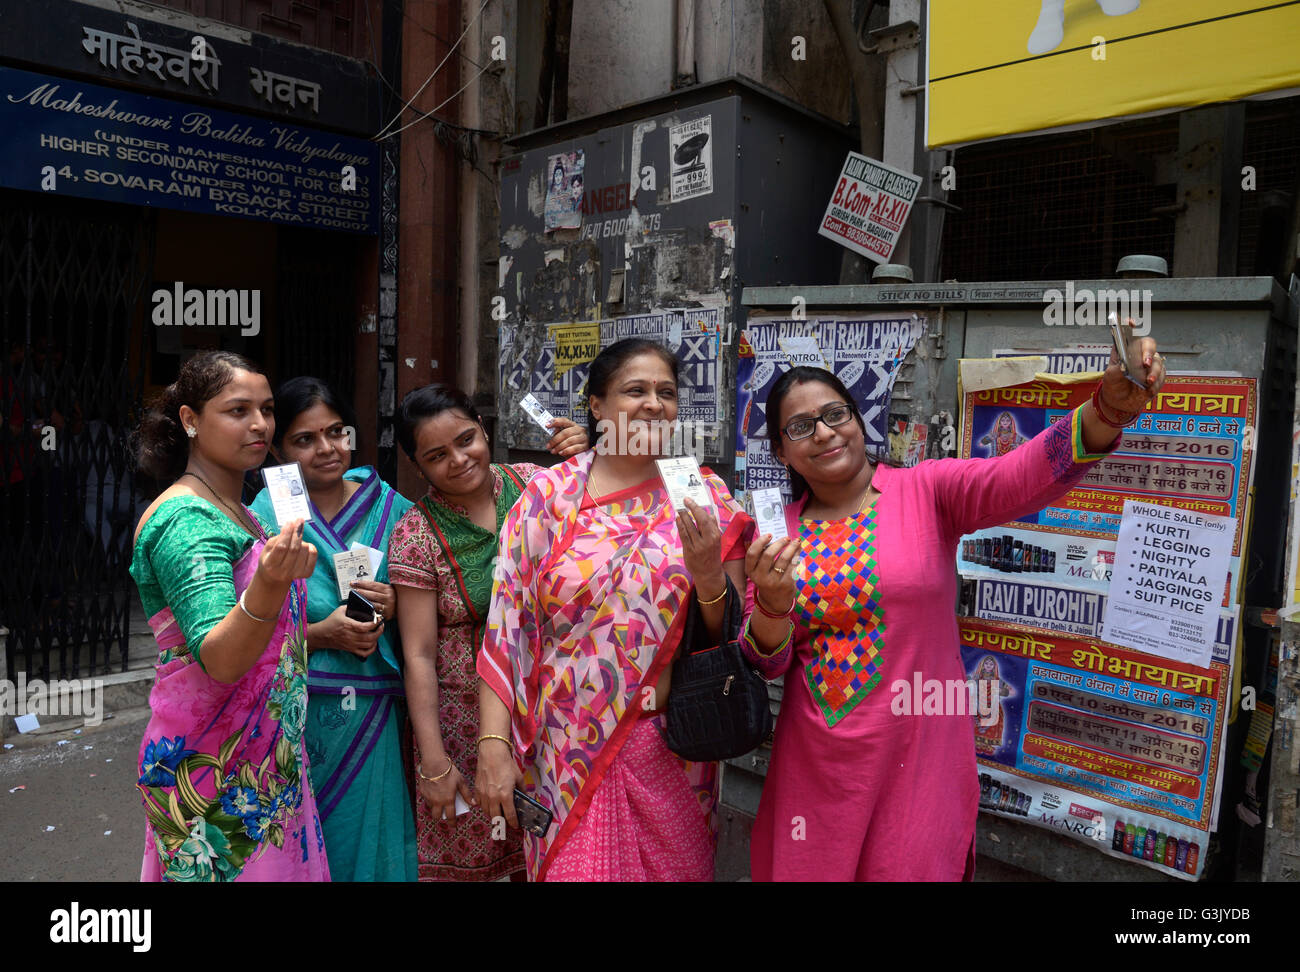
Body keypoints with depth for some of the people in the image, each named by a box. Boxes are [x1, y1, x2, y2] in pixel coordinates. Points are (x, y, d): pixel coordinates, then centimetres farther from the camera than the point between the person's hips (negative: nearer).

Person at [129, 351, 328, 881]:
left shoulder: (240, 513, 11)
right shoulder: (185, 519, -17)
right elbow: (219, 659, -29)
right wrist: (271, 584, -45)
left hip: (269, 759, 9)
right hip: (214, 776, -9)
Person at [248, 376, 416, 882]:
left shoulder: (389, 506, 2)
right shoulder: (264, 518, -6)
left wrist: (394, 606, -10)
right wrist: (321, 634, -17)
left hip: (377, 716, 3)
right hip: (299, 714, -2)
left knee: (372, 840, 14)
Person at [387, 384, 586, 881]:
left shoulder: (531, 482, -3)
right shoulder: (417, 533, -11)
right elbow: (419, 656, -11)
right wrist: (434, 761, -12)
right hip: (468, 720, -3)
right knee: (467, 854, 8)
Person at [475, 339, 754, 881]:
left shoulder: (703, 496, 0)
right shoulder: (550, 493, -3)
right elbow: (506, 626, -3)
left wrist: (708, 573, -17)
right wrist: (493, 745, -7)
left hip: (671, 755, 2)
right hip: (568, 752, -1)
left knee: (676, 870, 15)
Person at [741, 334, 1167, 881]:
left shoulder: (927, 492, -7)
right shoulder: (778, 532, 1)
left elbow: (1021, 475, -25)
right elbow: (767, 663, 2)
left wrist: (1111, 405, -42)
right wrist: (771, 606, -19)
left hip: (917, 760, -2)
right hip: (813, 765, 3)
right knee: (807, 869, 16)